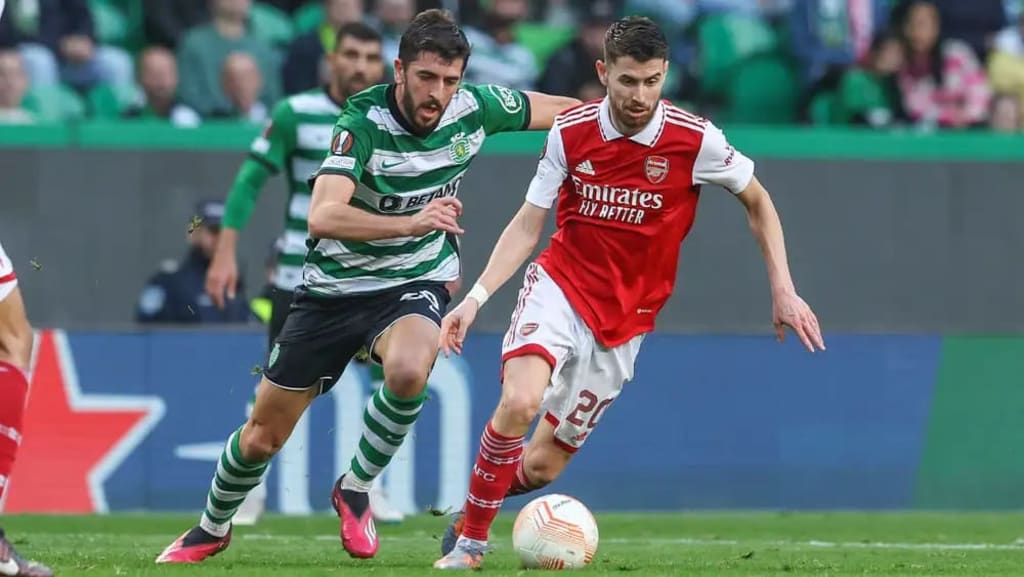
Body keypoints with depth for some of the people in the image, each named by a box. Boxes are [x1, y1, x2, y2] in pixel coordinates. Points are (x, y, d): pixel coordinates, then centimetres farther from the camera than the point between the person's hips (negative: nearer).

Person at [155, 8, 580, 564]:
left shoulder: (474, 107, -13)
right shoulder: (364, 121, -25)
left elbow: (555, 110, 8)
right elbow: (322, 216, -39)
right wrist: (411, 223, -49)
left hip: (413, 284, 1)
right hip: (334, 285, -1)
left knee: (407, 371, -35)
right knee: (262, 435, 5)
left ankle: (354, 491, -9)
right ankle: (212, 528, 36)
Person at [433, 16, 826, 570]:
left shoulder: (694, 140, -11)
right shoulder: (570, 132, -7)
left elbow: (757, 201, 5)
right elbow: (528, 223, 1)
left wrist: (783, 290, -1)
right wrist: (476, 297, -9)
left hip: (624, 321, 1)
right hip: (559, 286, -1)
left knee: (541, 467, 0)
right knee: (520, 402, -29)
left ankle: (478, 502, 32)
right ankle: (469, 539, -11)